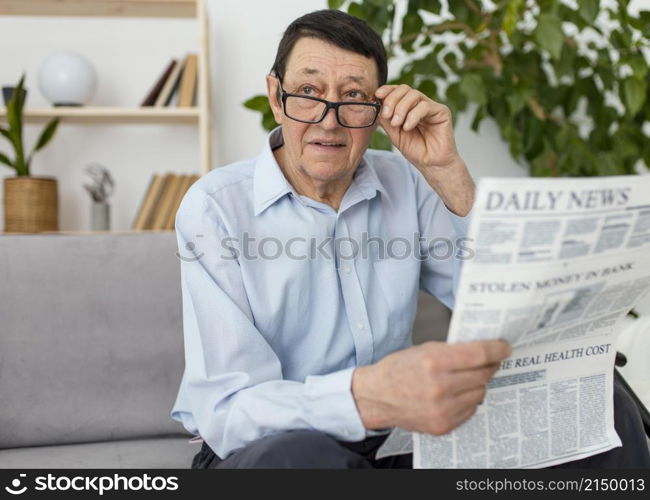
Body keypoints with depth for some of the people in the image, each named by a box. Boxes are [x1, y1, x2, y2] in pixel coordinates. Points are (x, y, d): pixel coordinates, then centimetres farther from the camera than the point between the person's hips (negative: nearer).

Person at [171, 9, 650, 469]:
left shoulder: (405, 184, 1)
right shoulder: (216, 208, -13)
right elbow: (226, 411, -23)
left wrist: (446, 171, -16)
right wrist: (374, 396, -43)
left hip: (387, 441, 4)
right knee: (299, 453, -40)